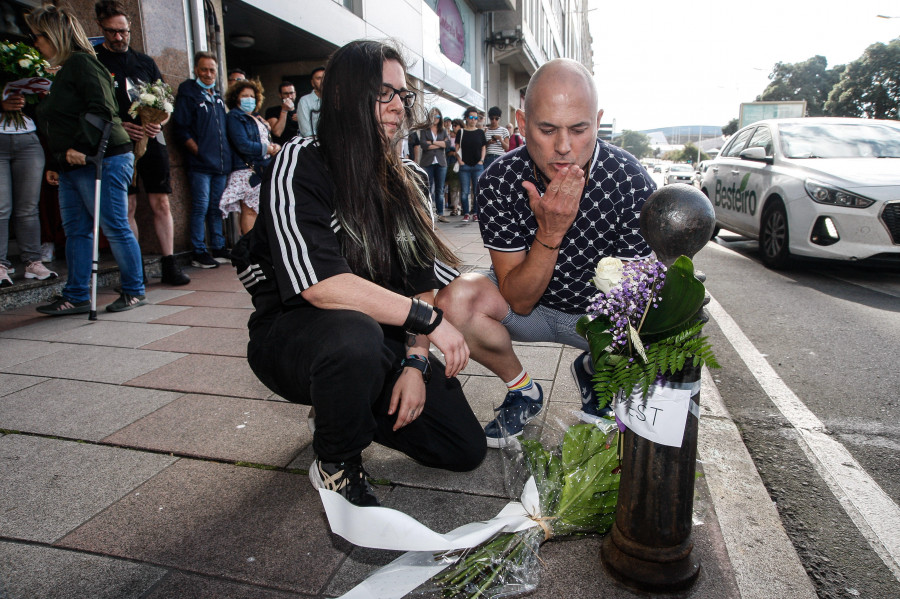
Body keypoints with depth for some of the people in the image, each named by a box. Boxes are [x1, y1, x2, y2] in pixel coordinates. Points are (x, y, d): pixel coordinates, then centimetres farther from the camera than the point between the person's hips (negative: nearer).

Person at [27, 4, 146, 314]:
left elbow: (102, 110, -19)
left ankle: (134, 291, 7)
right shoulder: (63, 72, 24)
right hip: (73, 165, 10)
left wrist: (82, 148, -24)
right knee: (75, 230, 8)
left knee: (115, 227, -4)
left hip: (102, 160, -10)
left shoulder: (82, 63, -6)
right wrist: (55, 164, 23)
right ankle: (76, 297, 12)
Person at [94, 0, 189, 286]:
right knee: (127, 206, -4)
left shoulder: (145, 62, 16)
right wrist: (118, 126, -16)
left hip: (152, 141, 3)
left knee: (161, 203, -1)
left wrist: (158, 122, -7)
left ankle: (169, 265, 2)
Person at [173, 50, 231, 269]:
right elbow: (181, 129, -6)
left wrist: (226, 154, 13)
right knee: (201, 207, -5)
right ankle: (199, 252, 2)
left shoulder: (217, 94, 19)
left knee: (216, 208, 11)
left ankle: (218, 248, 18)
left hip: (221, 161, 6)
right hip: (200, 162, -6)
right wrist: (198, 151, -11)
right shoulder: (187, 93, 0)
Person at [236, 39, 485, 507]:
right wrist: (427, 319, -27)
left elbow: (425, 279, 0)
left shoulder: (408, 179, 4)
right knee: (354, 337, -41)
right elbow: (321, 285, -29)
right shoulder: (299, 166, -16)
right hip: (295, 337, -5)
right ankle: (334, 465, -9)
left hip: (384, 337, 6)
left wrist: (415, 362, -12)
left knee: (466, 448, -1)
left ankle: (351, 410, 22)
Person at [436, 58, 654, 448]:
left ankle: (594, 370, 11)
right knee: (456, 300, -27)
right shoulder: (499, 181, -23)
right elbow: (519, 301, -23)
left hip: (604, 313, 1)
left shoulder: (630, 181, -23)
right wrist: (550, 232, -37)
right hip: (531, 303, 0)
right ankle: (523, 392, 2)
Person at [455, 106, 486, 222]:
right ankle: (466, 213, 6)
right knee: (464, 191, -2)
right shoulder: (461, 132, 7)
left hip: (478, 166, 1)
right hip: (464, 166, -1)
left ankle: (475, 213, 8)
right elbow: (457, 148, 7)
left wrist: (481, 160, 1)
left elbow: (484, 147, 13)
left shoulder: (480, 132, 11)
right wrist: (460, 160, -3)